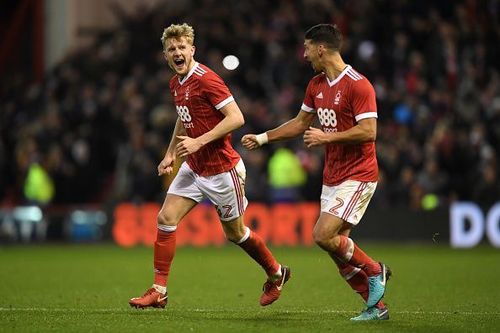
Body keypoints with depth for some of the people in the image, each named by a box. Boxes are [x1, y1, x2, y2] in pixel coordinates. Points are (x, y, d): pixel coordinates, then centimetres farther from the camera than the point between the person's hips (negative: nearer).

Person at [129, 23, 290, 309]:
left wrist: (199, 141, -26)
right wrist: (171, 154, 17)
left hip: (222, 170, -7)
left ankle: (276, 274, 31)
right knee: (166, 218, -6)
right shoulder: (176, 84, 7)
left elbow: (236, 118, -24)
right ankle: (159, 291, -2)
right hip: (193, 168, 8)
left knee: (235, 233, 7)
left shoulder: (206, 79, -19)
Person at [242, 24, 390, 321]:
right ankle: (377, 307, 12)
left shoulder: (358, 85, -16)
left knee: (323, 235, -18)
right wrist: (262, 138, 22)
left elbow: (368, 131, -22)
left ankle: (374, 270, 4)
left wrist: (326, 137, -19)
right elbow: (300, 123, 24)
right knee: (337, 247, 3)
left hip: (357, 175, -8)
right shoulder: (316, 85, 11)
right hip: (331, 177, 9)